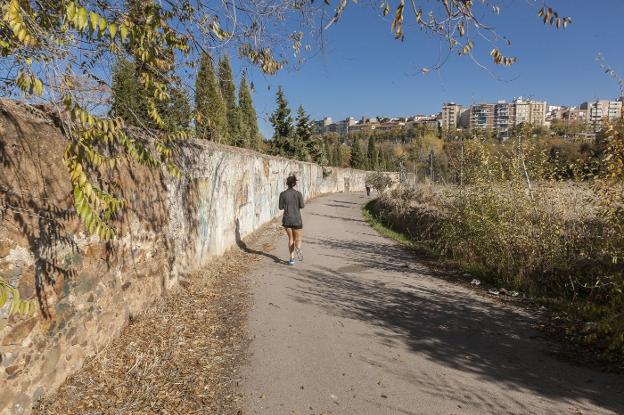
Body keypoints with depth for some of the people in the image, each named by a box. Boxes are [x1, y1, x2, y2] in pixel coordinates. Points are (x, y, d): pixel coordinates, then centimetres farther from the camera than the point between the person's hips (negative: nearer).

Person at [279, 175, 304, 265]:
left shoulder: (283, 194, -5)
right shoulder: (298, 193, -7)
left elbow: (281, 207, -3)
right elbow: (301, 206, -5)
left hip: (287, 219, 1)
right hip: (297, 219, -1)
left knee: (290, 239, 16)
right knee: (298, 239, 10)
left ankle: (292, 259, 9)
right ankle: (298, 248, -25)